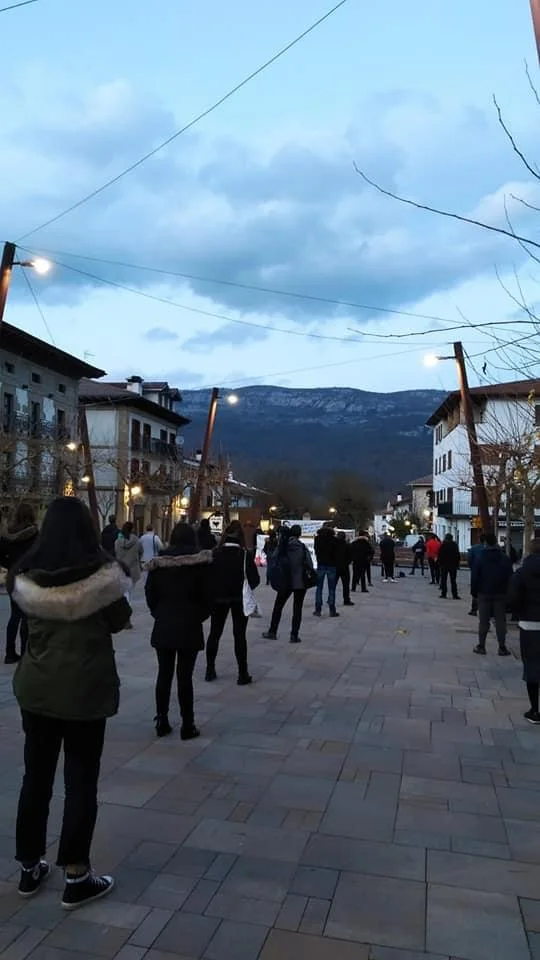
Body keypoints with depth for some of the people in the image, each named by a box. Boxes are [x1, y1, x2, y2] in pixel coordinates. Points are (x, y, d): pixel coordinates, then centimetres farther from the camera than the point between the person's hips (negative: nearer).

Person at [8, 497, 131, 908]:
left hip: (35, 685, 4)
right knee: (81, 781, 8)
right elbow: (119, 621, -3)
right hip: (85, 687, -4)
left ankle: (30, 867, 32)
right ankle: (76, 877, 18)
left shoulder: (26, 574, -4)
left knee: (36, 775, 17)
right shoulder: (101, 572, -16)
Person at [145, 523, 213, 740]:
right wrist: (201, 616, 9)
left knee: (164, 674, 12)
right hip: (189, 625, -2)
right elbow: (206, 594, -7)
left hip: (163, 625, 3)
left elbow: (150, 592, 2)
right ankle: (187, 725, 8)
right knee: (184, 676, 2)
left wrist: (159, 614, 13)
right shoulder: (200, 561, -7)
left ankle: (162, 721, 17)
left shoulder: (158, 561, 1)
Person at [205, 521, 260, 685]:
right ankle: (243, 674, 8)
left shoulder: (215, 553, -8)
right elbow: (255, 579, -12)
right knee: (240, 635, 6)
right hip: (239, 599, -2)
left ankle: (210, 670, 22)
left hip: (218, 598, 2)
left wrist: (214, 590, 9)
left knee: (214, 633, 16)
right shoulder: (245, 555, -12)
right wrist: (245, 589, 6)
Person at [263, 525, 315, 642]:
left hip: (285, 582, 2)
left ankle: (272, 632, 20)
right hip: (300, 582, -1)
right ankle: (294, 635, 7)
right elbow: (309, 564, -11)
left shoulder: (283, 546, -5)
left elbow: (275, 561, -3)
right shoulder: (302, 547, -10)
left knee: (278, 606, 16)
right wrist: (309, 574, 5)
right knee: (297, 609, 7)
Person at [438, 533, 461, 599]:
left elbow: (440, 555, -7)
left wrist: (439, 563, -1)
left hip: (444, 565, -2)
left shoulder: (443, 545, -7)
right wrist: (457, 564, 9)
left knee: (443, 580, 5)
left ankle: (444, 594, 3)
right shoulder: (455, 545, 0)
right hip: (453, 565, 2)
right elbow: (458, 556, 3)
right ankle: (455, 595, 3)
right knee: (453, 580, 6)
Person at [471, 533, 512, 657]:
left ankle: (481, 646, 9)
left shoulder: (480, 559, -5)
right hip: (501, 594, 1)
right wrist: (508, 593, 6)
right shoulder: (506, 559, -2)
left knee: (483, 621, 6)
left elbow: (474, 578, -5)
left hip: (484, 594, 0)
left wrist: (474, 592, 4)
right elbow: (510, 578, -2)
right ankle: (502, 647, 6)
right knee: (500, 621, 5)